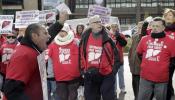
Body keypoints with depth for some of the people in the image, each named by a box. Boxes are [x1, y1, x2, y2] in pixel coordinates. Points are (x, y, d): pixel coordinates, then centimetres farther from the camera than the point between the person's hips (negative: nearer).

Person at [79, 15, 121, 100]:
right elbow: (81, 55, 11)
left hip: (106, 75, -3)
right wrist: (83, 70, 7)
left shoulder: (107, 39, -5)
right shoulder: (85, 39, 3)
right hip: (90, 75, 3)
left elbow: (115, 54, -1)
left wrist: (114, 70, -5)